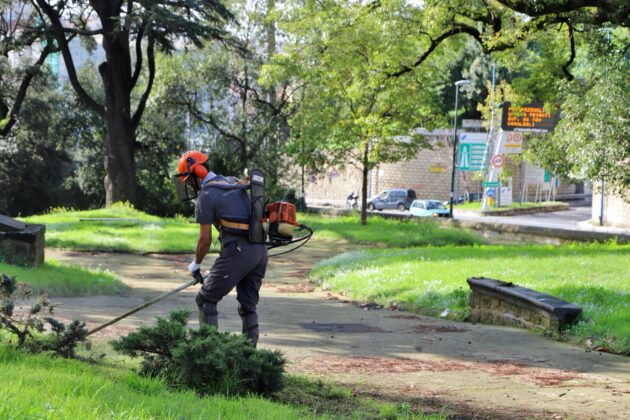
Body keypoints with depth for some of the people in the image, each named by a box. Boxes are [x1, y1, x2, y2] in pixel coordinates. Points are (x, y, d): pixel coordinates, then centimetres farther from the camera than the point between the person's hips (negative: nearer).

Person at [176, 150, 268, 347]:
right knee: (248, 306, 14)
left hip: (237, 251, -8)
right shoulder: (235, 183, 21)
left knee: (206, 299, 4)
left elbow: (205, 239, -3)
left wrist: (196, 264, 13)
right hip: (260, 250, 8)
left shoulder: (206, 195, -3)